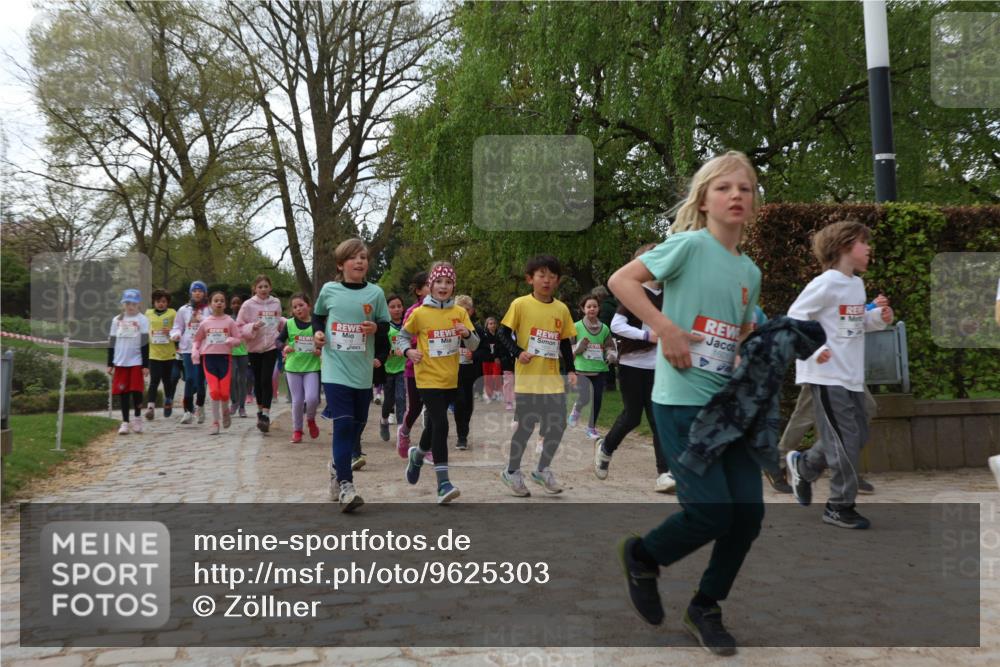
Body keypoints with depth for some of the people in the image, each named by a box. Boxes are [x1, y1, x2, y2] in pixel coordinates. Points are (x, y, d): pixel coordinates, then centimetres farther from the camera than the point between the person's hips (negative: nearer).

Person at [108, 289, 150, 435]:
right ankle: (125, 422, 13)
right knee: (123, 392, 5)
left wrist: (146, 365, -6)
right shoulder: (117, 320, 9)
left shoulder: (142, 320, 0)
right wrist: (110, 364, 9)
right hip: (120, 362, 3)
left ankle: (137, 418, 17)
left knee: (136, 390, -4)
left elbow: (145, 344, -3)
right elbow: (112, 342, 12)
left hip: (137, 362, -3)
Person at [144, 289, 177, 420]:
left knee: (168, 380, 12)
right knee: (154, 380, -10)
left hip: (169, 353, 0)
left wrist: (171, 332, -15)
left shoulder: (172, 313, 2)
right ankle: (150, 406, -15)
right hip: (153, 353, 0)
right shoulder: (148, 313, 9)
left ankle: (168, 402, 32)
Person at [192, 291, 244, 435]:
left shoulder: (229, 321, 3)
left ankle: (225, 411, 30)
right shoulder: (205, 322, 7)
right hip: (209, 357, 1)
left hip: (225, 357, 0)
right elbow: (197, 340, 16)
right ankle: (215, 422, 4)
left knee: (224, 392, -4)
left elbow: (238, 340, 4)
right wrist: (195, 351, -3)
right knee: (214, 391, -9)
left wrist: (231, 341, -18)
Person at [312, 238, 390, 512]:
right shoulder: (329, 290, 1)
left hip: (362, 372, 2)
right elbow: (317, 315, 18)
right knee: (343, 424, -12)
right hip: (335, 370, -2)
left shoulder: (375, 292, 0)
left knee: (357, 424, 13)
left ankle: (338, 465, 40)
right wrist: (317, 332, -1)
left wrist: (376, 328, -14)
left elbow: (386, 325, 7)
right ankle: (345, 486, -8)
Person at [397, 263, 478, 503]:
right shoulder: (419, 313, -6)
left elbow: (474, 345, 1)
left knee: (434, 424, 18)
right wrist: (408, 350, -14)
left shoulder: (460, 312, 0)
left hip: (450, 379, 4)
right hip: (428, 378, -4)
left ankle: (417, 454, 48)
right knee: (441, 424, -15)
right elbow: (402, 336, 6)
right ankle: (443, 483, -11)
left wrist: (467, 333, -20)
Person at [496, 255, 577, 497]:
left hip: (553, 378, 5)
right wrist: (517, 352, -18)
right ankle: (512, 472, 21)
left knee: (557, 425, 5)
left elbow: (565, 343, 13)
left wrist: (571, 370, 5)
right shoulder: (520, 304, -6)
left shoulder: (562, 309, 7)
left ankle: (542, 470, 26)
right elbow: (503, 334, -3)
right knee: (526, 425, 1)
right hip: (527, 377, -4)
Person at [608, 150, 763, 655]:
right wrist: (665, 328, -20)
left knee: (749, 512, 4)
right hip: (682, 401, -7)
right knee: (711, 513, -9)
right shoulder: (691, 243, -8)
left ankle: (705, 608, 25)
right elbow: (620, 281, -13)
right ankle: (642, 556, 22)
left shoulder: (750, 272, 13)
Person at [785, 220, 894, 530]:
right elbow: (794, 318, -16)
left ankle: (802, 465, 32)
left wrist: (879, 317, 1)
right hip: (826, 375, -9)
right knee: (846, 441, -5)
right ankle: (840, 507, 9)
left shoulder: (857, 284, 13)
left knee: (858, 435, 14)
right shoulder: (826, 283, -14)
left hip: (851, 376, 9)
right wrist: (814, 349, -22)